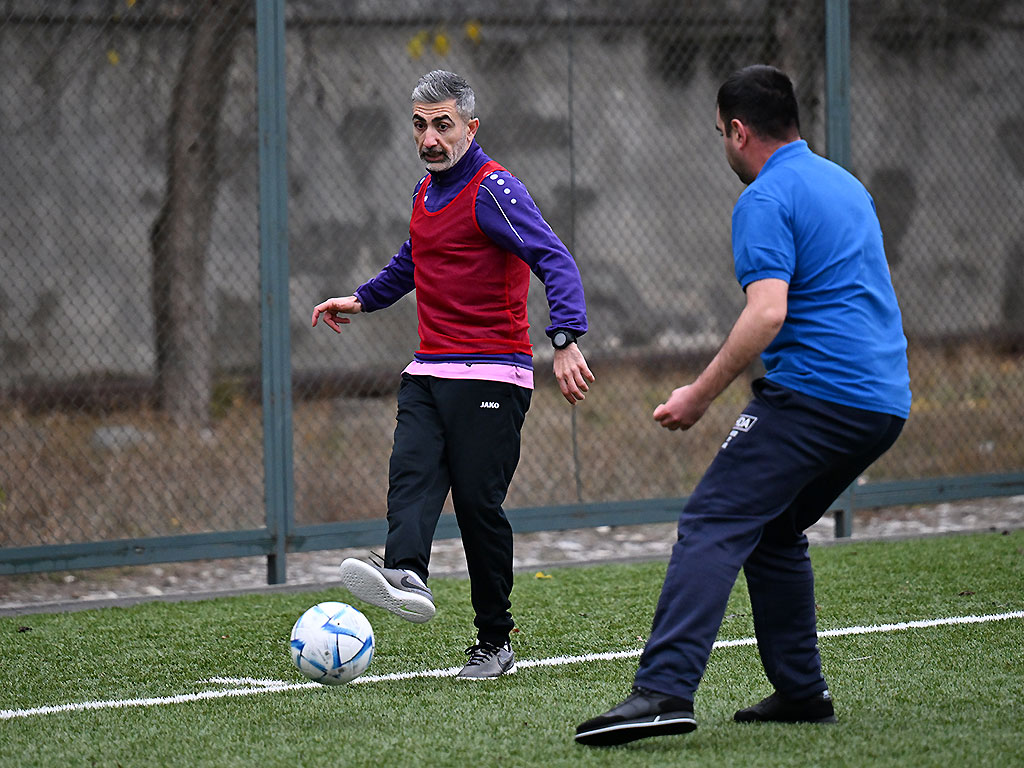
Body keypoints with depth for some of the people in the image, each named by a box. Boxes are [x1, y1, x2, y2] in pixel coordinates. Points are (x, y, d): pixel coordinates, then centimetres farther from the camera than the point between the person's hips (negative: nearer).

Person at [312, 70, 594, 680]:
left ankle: (495, 643, 4)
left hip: (490, 375, -7)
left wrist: (567, 339, -36)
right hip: (429, 372, 7)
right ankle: (406, 577, -38)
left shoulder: (493, 191, -11)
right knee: (412, 473, -17)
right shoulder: (426, 192, 15)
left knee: (478, 501, -5)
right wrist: (362, 300, 42)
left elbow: (555, 262, -22)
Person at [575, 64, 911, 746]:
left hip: (814, 394, -9)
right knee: (773, 532, 22)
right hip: (885, 403, 9)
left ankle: (665, 690, -28)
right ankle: (801, 692, 17)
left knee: (713, 528, -14)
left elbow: (768, 312, -20)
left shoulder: (766, 199, -7)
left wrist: (700, 395, -15)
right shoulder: (846, 184, 20)